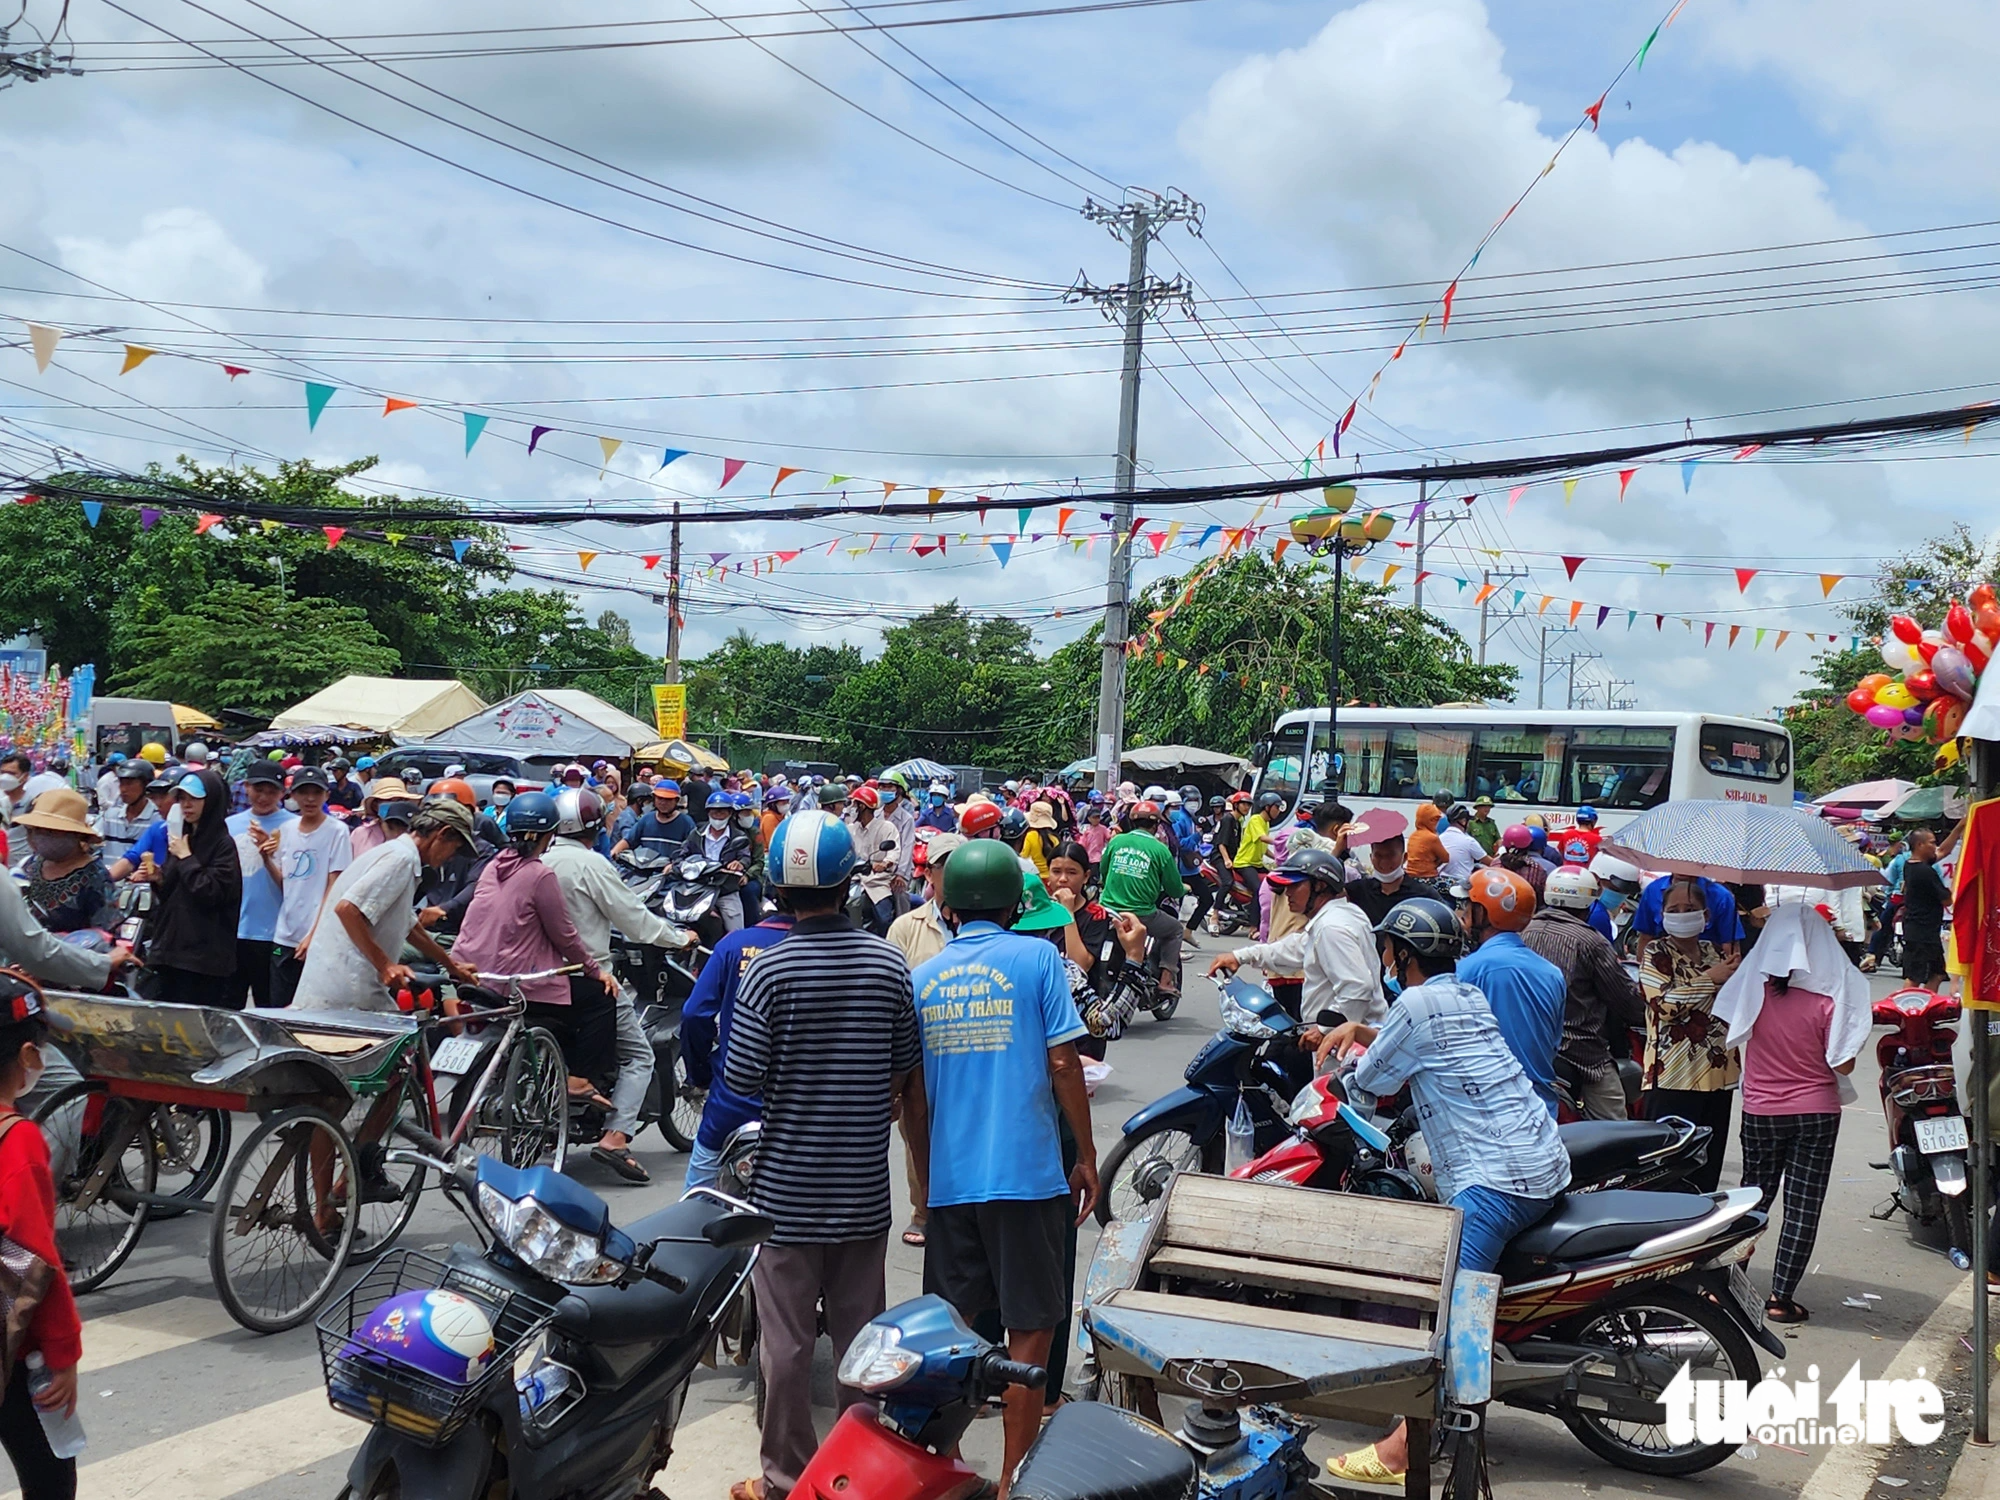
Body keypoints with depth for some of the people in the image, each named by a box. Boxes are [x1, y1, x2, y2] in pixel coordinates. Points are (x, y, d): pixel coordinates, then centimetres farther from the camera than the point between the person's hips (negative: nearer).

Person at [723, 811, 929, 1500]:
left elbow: (740, 1081, -12)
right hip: (864, 1188, 3)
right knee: (862, 1336, 13)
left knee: (788, 1340, 7)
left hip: (787, 1186, -3)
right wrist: (926, 1174, 17)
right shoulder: (888, 964, -3)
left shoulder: (769, 969, -14)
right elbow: (909, 1081, 3)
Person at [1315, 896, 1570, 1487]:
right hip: (1543, 1164, 11)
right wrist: (1356, 1028, 22)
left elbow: (1373, 1078, 1)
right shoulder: (1467, 995, 19)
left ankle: (1404, 1445, -26)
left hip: (1496, 1178, -10)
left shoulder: (1418, 1002, -9)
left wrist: (1351, 1045, 20)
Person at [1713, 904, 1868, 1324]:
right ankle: (1781, 1297, 5)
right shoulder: (1828, 999, -16)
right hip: (1816, 1114, -3)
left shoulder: (1752, 990, -9)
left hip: (1760, 1113, 3)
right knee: (1803, 1209, 5)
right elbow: (1843, 1065, -13)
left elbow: (1728, 1026, 7)